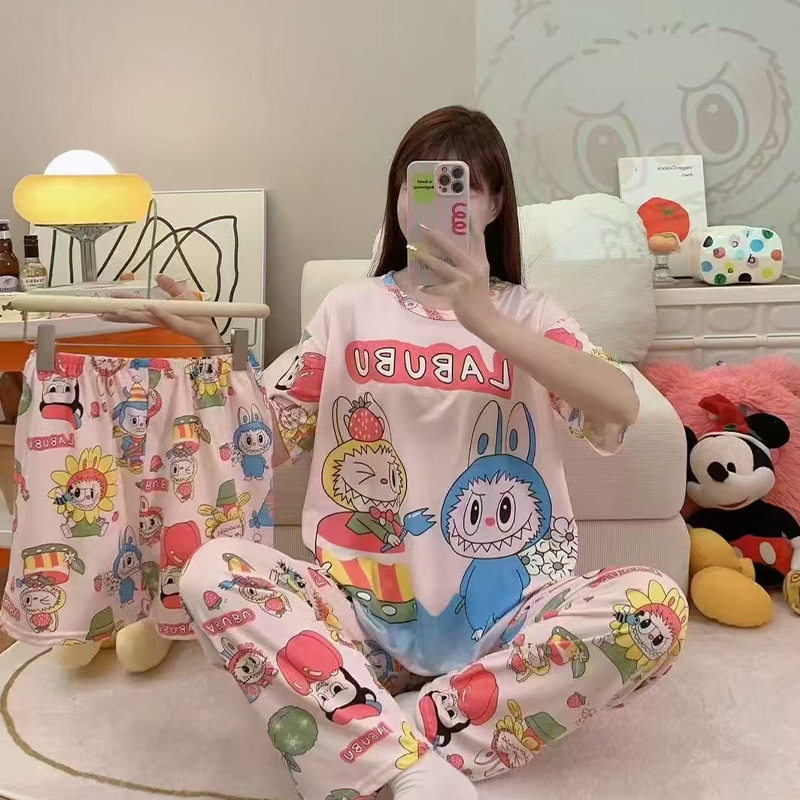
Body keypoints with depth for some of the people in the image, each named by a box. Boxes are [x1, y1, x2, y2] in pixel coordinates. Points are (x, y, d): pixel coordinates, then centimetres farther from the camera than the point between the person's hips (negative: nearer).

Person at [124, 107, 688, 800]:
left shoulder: (526, 311, 6)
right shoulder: (352, 308, 9)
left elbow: (620, 408, -13)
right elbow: (270, 440, 5)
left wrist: (483, 318, -23)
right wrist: (213, 345, -10)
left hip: (505, 615, 0)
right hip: (362, 608, 1)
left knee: (654, 606, -26)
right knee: (212, 573, -23)